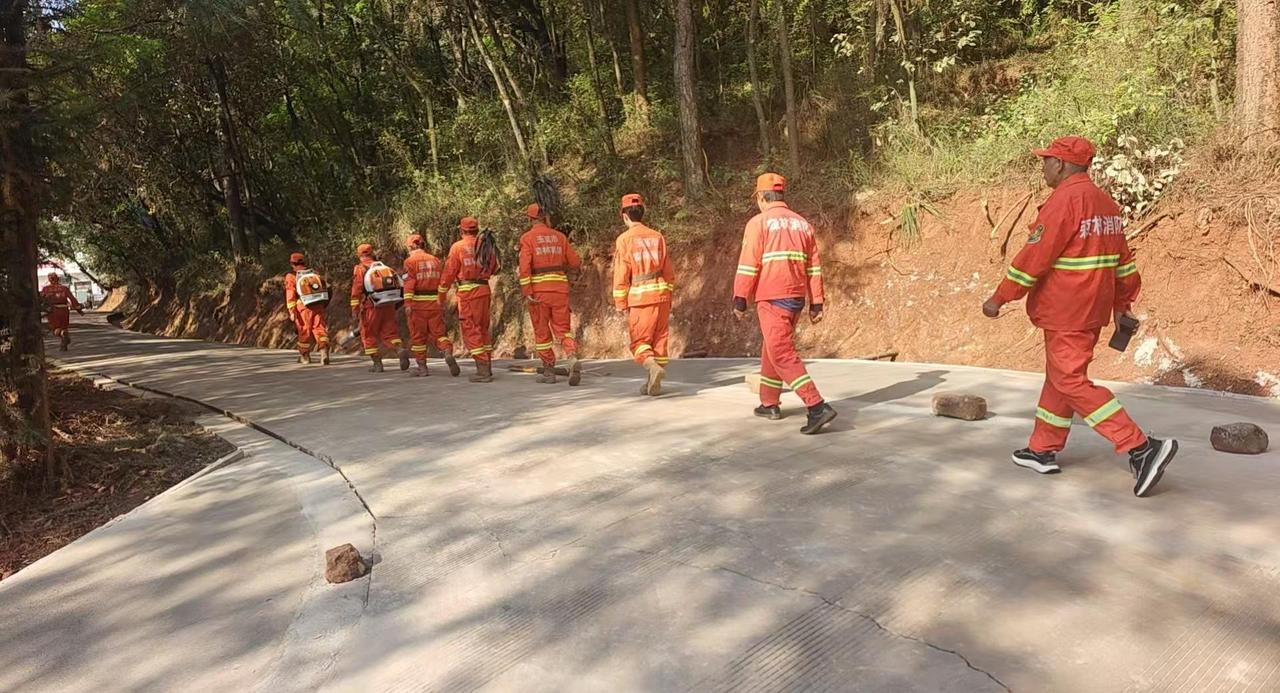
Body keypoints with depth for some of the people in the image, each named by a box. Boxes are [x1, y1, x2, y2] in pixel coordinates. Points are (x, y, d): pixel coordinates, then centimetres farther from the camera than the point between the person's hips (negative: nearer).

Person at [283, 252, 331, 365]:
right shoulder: (315, 273, 11)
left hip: (304, 308, -2)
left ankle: (304, 356, 25)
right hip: (319, 306, 2)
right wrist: (324, 305, 22)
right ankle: (324, 352, -19)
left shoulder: (291, 277, -2)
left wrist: (291, 311, -12)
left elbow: (290, 295, -9)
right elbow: (325, 289, 13)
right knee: (320, 329, -1)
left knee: (304, 332, 11)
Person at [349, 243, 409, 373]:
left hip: (372, 307, -4)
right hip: (389, 305, 4)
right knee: (389, 332, 8)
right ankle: (401, 349, -19)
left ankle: (377, 363, 9)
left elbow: (356, 290, -10)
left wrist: (354, 310, -9)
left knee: (369, 335, 10)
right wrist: (395, 305, 21)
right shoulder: (383, 266, 12)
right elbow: (396, 284, 12)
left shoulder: (360, 269, -4)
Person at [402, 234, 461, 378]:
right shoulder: (435, 260, 12)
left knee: (418, 336, 7)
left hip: (418, 302, -3)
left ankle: (422, 367, 11)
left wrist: (407, 303, -17)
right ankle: (448, 354, -23)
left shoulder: (410, 261, -3)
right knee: (438, 333, 5)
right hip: (435, 302, 4)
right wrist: (442, 303, 23)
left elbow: (409, 283, -13)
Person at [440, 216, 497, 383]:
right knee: (483, 328, 16)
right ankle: (487, 368, 19)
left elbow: (449, 272, -3)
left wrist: (442, 293, 7)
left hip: (467, 291, -5)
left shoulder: (458, 247, -5)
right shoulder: (486, 246, 8)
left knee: (471, 330, -3)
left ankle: (483, 371, -8)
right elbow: (494, 268, 16)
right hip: (484, 289, 5)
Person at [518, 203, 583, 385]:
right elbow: (575, 263, 9)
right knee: (563, 329, 7)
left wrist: (526, 292, -13)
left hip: (538, 290, -2)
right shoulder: (559, 236, 9)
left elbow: (525, 266, -12)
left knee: (542, 332, 9)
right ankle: (573, 360, -18)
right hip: (560, 288, 3)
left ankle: (549, 371, 14)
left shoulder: (527, 238, -1)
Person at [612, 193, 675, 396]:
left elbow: (621, 276, -6)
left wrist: (621, 306, 0)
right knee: (659, 339, 11)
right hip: (662, 294, 4)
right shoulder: (657, 237, 9)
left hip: (641, 297, -4)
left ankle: (653, 367, -22)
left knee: (639, 341, 5)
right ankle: (654, 384, 13)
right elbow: (669, 272, 12)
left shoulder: (624, 240, -4)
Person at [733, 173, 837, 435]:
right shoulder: (803, 224, 13)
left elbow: (748, 265, -10)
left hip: (772, 298, -7)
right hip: (797, 297, 7)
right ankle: (770, 404, 31)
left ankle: (818, 407, -18)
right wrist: (816, 304, 13)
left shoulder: (759, 222, -4)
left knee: (782, 353, -8)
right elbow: (814, 267, 11)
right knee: (772, 347, 21)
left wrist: (740, 300, -6)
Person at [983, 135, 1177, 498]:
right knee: (1059, 376, 16)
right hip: (1092, 310, 10)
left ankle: (1142, 448, -9)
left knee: (1071, 381, -6)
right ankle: (1043, 451, 25)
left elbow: (1034, 257, -19)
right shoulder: (1105, 202, 13)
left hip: (1065, 312, -10)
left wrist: (999, 298, -13)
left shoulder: (1064, 201, -17)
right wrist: (1122, 303, 25)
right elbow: (1123, 259, 18)